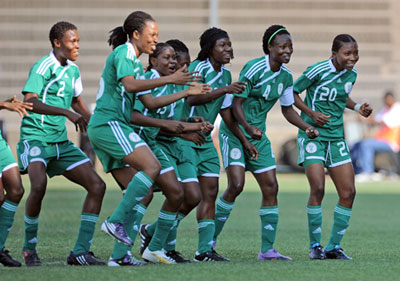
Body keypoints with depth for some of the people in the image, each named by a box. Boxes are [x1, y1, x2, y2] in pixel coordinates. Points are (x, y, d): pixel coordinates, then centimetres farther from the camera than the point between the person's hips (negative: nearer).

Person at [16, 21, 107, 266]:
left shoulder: (73, 69, 13)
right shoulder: (43, 67, -11)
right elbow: (29, 101, -24)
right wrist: (67, 113, -31)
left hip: (61, 142, 8)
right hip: (35, 137, -8)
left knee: (97, 186, -3)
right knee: (39, 185, -32)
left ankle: (80, 252, 0)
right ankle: (30, 247, -10)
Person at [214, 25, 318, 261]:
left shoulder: (286, 76, 3)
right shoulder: (254, 69, -18)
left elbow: (287, 109, 15)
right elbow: (236, 103, -19)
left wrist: (307, 127, 1)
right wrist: (248, 129, -34)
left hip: (258, 135, 7)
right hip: (234, 133, -7)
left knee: (271, 187, -1)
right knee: (236, 185, -17)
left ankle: (267, 249, 5)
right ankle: (210, 240, -2)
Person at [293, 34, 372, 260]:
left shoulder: (351, 74, 4)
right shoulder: (318, 71, -14)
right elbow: (293, 93, -4)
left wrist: (358, 107, 5)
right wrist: (311, 113, -15)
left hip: (336, 137, 6)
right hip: (313, 136, -6)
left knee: (348, 192, -1)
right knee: (318, 188, -18)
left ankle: (334, 246, 10)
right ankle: (315, 245, -3)